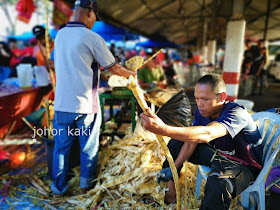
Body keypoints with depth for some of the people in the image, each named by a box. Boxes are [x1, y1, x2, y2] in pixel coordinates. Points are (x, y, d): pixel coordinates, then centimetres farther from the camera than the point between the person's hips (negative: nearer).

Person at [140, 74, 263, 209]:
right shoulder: (202, 111, -9)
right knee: (176, 144, 7)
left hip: (244, 164, -7)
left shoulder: (237, 113, -32)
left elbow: (206, 134, -51)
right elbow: (192, 140, -4)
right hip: (219, 153, 7)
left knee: (218, 184, -41)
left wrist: (164, 129, -63)